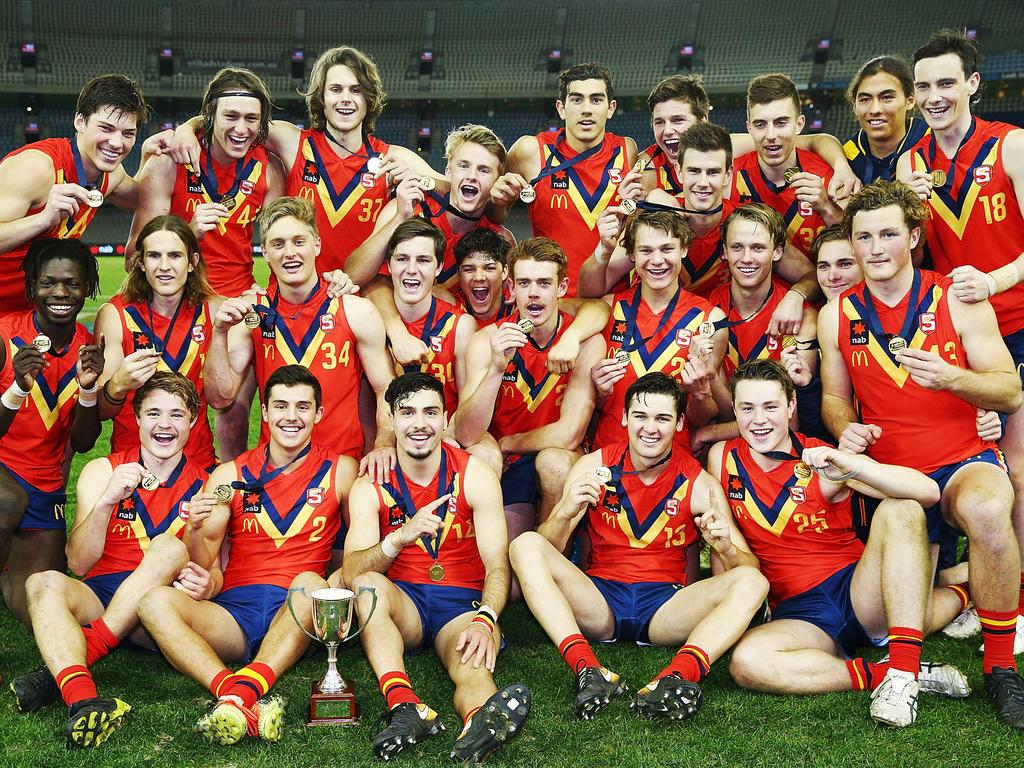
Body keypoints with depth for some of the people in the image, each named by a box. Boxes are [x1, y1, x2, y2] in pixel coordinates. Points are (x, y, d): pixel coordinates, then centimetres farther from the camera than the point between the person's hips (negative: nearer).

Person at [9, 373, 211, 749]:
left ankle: (59, 673, -32)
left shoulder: (206, 486, 6)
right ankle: (84, 702, -55)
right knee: (45, 583, -28)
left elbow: (211, 571, 7)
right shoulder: (102, 471, 7)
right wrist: (107, 500, -19)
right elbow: (79, 563, -3)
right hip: (98, 600, 1)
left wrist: (207, 584, -19)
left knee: (170, 547, -29)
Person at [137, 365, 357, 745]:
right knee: (156, 601, -25)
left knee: (310, 583, -34)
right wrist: (195, 528, -13)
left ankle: (240, 694, -49)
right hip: (234, 611, 2)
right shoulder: (231, 475, 11)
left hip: (295, 615, -2)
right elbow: (199, 567, 8)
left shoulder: (340, 471, 8)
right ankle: (243, 702, -46)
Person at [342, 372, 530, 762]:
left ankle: (482, 720, -71)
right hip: (403, 603, 2)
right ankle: (404, 704, -51)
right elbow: (352, 573, -13)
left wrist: (485, 620, -30)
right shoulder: (371, 488, 0)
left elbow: (497, 565, -9)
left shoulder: (475, 476, -2)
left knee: (474, 663, -35)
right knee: (368, 584, -31)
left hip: (465, 604, -2)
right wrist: (401, 537, -33)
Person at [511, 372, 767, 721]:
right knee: (526, 546, -22)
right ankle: (587, 667, -39)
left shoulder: (698, 484, 1)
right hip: (599, 600, 0)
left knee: (752, 583, -23)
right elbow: (550, 549, -2)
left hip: (666, 606, 0)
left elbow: (749, 566, -1)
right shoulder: (595, 466, 2)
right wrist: (565, 513, -24)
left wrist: (726, 548, -24)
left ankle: (680, 674, -46)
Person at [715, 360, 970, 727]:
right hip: (798, 613, 1)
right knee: (747, 662, -33)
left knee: (899, 509, -26)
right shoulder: (723, 458, 3)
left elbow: (928, 491, -18)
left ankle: (903, 672, -33)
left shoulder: (823, 462, -5)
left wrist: (853, 466, -32)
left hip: (860, 594, -1)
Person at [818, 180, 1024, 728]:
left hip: (964, 462, -3)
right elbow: (834, 396, 14)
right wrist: (846, 429, -10)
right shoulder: (837, 316, 4)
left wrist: (950, 377, -26)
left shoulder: (958, 300, -4)